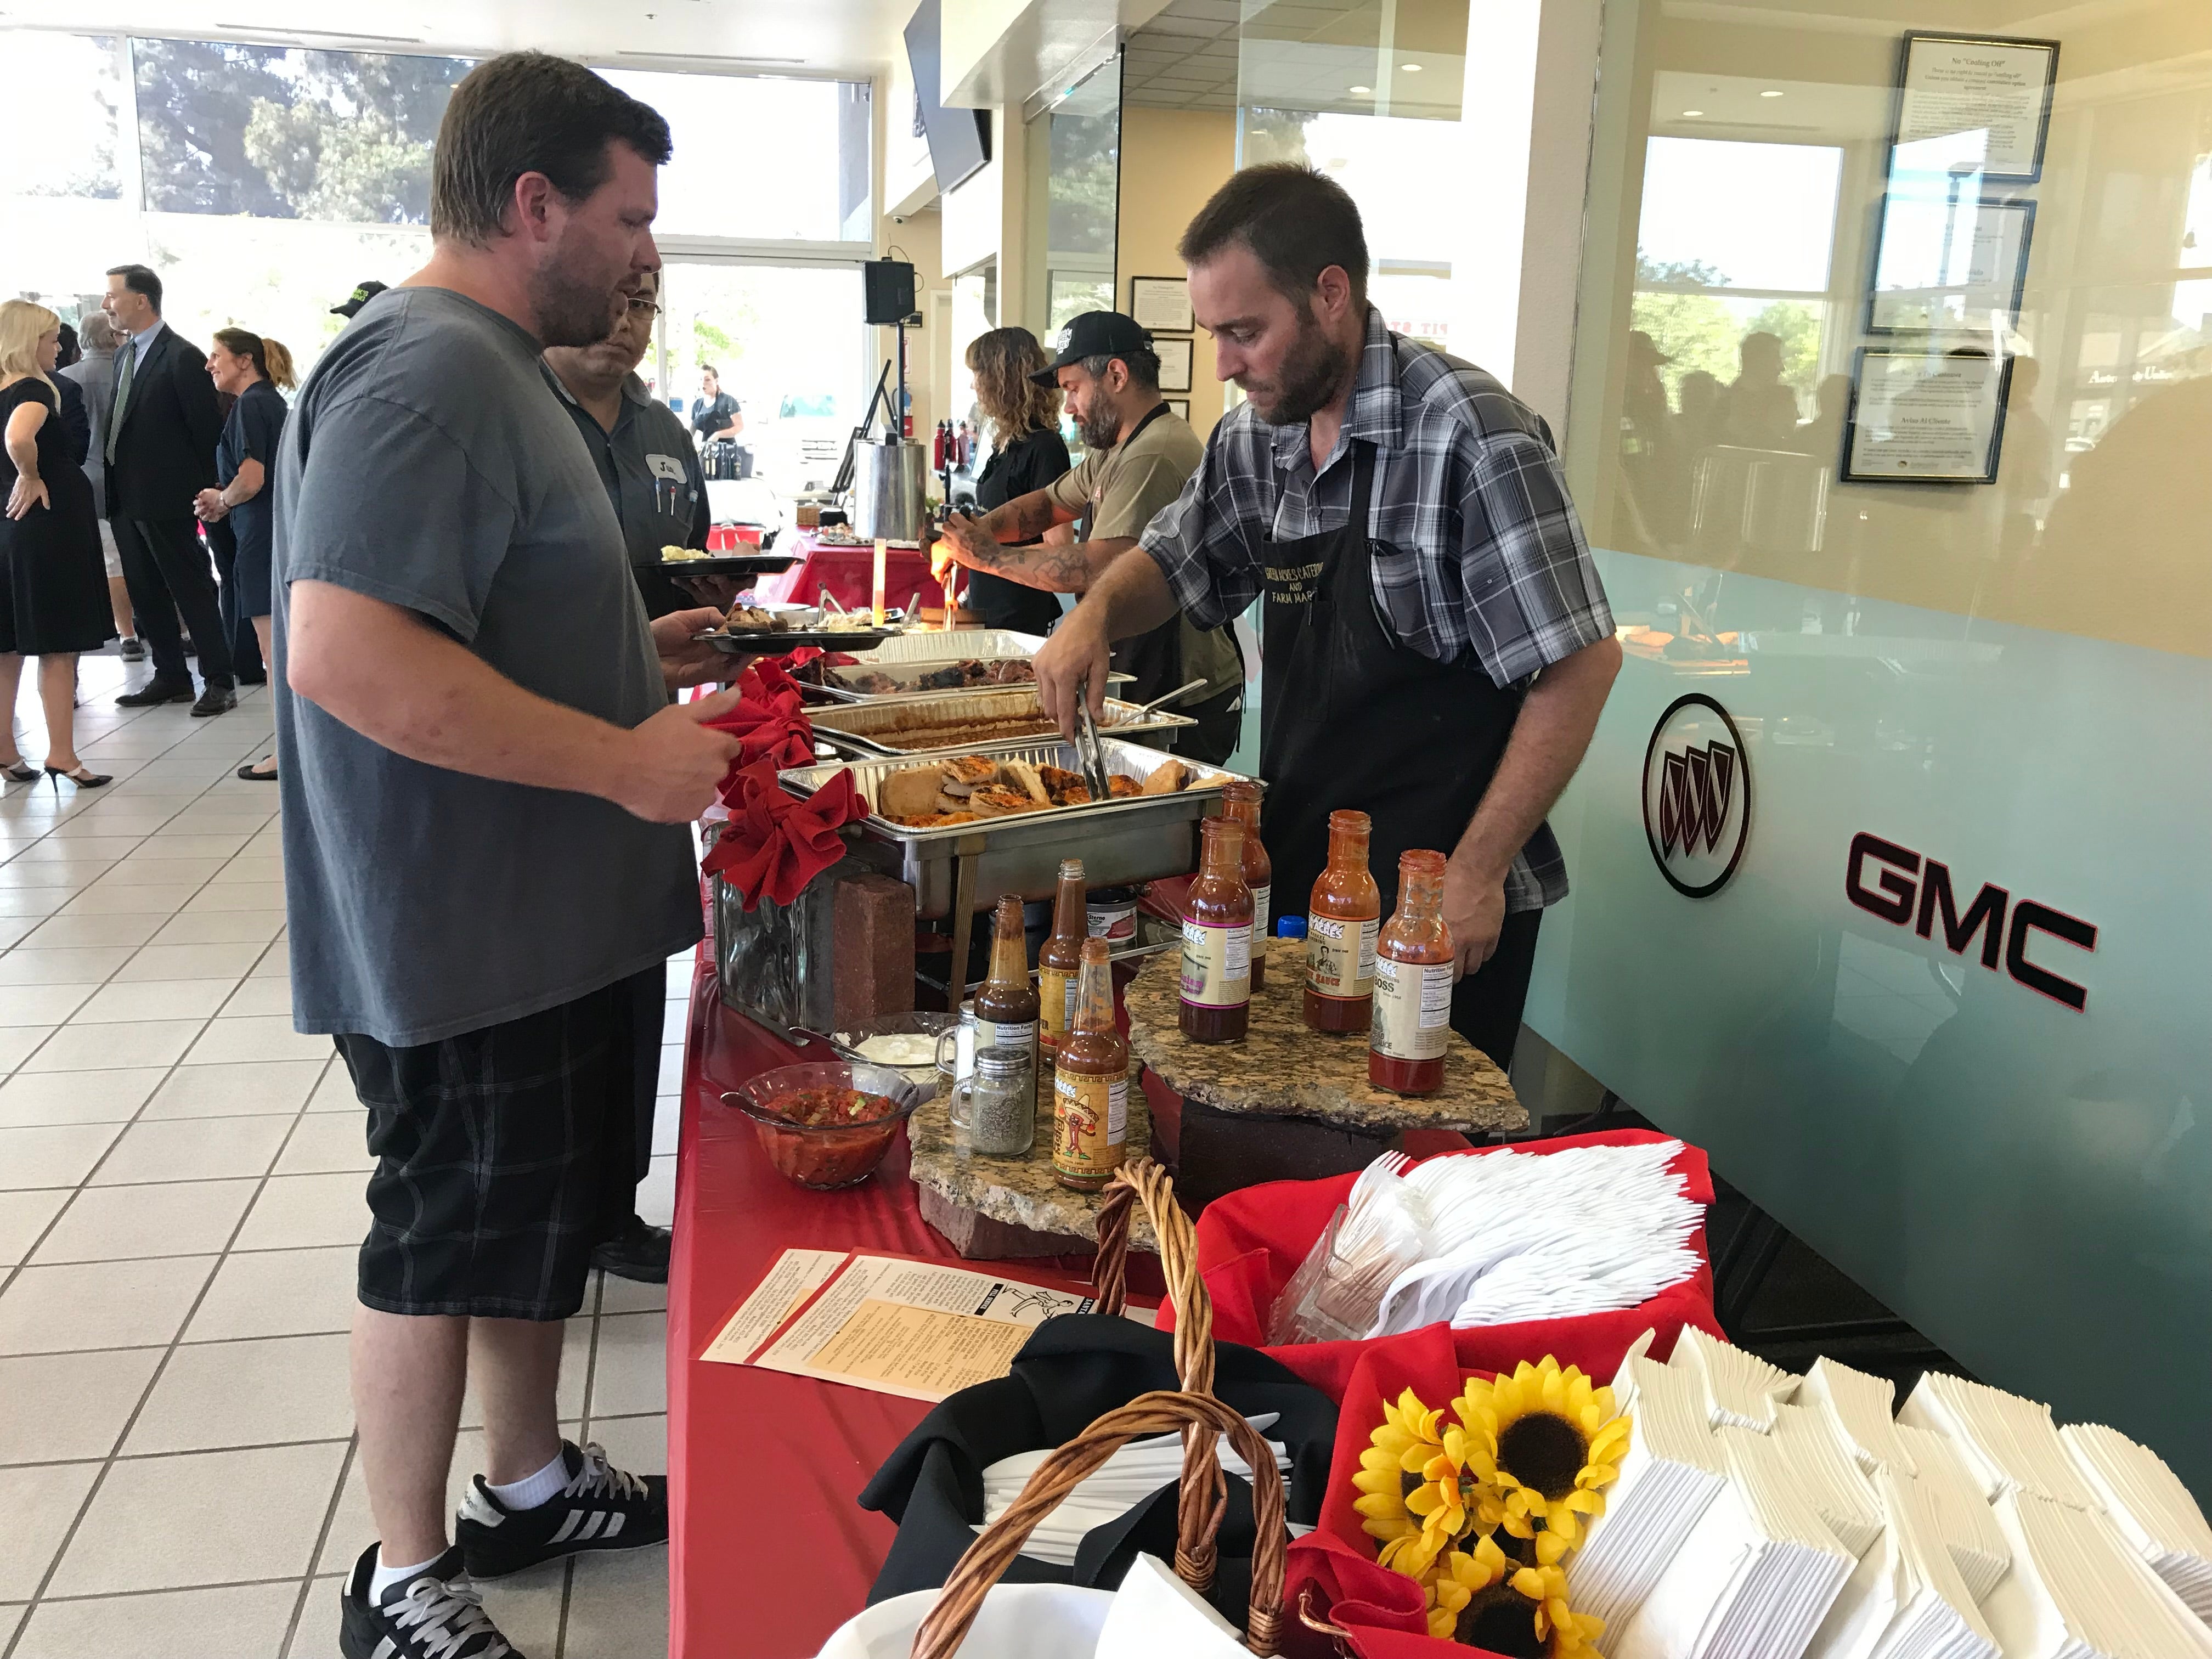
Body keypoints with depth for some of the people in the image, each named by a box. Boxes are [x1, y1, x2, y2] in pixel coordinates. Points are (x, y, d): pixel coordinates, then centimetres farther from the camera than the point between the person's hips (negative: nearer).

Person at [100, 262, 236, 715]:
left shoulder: (182, 356, -12)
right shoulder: (124, 354, 13)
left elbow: (206, 429, -12)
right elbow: (123, 422, 15)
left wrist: (204, 490, -9)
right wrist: (116, 483, 9)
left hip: (167, 498, -9)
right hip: (126, 497, 9)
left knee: (194, 591, -2)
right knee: (146, 594, 13)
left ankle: (218, 682, 3)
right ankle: (171, 677, 21)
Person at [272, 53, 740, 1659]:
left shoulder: (487, 365, 16)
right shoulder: (429, 369, -19)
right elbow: (345, 652, -30)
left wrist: (633, 650, 14)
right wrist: (626, 760, -26)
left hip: (556, 914, 10)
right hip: (467, 937, -10)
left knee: (551, 1212, 21)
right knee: (452, 1234, 5)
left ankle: (531, 1483, 41)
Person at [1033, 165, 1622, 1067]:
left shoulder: (1467, 436, -19)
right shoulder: (1255, 437, 4)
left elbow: (1579, 664, -19)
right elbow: (1174, 560, 20)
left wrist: (1477, 871, -20)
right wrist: (1097, 611, -3)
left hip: (1434, 902, -7)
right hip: (1296, 873, 7)